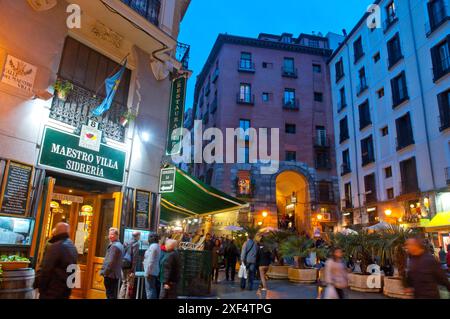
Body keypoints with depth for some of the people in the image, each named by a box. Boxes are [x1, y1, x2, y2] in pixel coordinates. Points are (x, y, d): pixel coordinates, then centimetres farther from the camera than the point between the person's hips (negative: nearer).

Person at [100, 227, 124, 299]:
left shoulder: (114, 246, -18)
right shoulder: (119, 245, 14)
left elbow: (110, 262, -22)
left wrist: (104, 272, -12)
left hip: (110, 274, -10)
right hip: (116, 274, 10)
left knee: (110, 295, -4)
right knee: (114, 294, 15)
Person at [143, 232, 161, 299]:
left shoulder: (152, 246, -14)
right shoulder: (157, 246, 15)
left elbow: (150, 261, -19)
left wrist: (147, 272, -17)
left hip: (151, 272, -10)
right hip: (155, 272, 10)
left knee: (150, 289, -5)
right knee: (155, 290, 13)